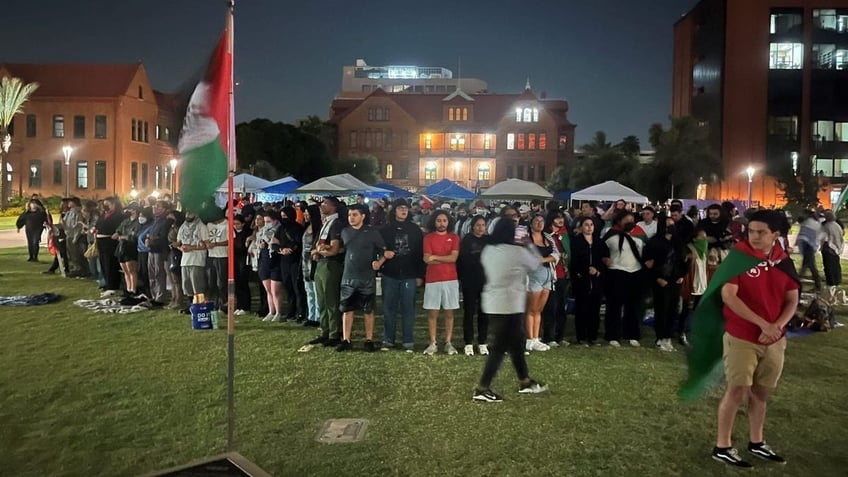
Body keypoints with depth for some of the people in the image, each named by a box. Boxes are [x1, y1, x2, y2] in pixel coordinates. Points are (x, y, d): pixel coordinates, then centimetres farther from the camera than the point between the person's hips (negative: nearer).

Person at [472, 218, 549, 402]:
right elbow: (536, 263, 3)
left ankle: (525, 382, 31)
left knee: (515, 341, 19)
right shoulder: (518, 252, -13)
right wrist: (530, 245, 18)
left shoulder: (488, 251, 4)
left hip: (493, 303, 8)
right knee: (500, 347, -1)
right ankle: (482, 389, 2)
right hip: (509, 305, -8)